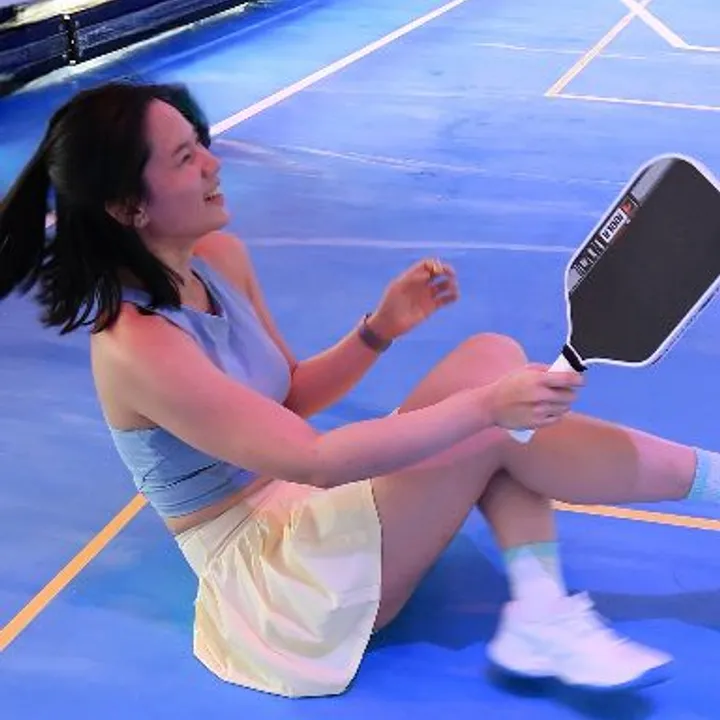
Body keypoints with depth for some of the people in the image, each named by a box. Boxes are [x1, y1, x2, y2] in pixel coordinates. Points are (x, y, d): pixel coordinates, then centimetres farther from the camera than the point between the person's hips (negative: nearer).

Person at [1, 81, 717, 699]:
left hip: (303, 506, 9)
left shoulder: (218, 257, 1)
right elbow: (313, 458, -29)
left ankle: (540, 618, -15)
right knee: (499, 430, -21)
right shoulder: (135, 344, -26)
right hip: (267, 571, -8)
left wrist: (380, 327, -5)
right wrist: (485, 405, -31)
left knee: (492, 357, -8)